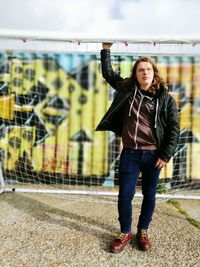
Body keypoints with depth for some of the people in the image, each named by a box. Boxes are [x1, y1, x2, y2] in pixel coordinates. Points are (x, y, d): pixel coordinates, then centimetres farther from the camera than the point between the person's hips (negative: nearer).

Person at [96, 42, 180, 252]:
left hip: (153, 154, 0)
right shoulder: (127, 89, 5)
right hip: (130, 153, 1)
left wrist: (165, 155, -6)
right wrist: (106, 49, 16)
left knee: (149, 195, 13)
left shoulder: (165, 99, 0)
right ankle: (125, 233, 26)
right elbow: (107, 72, 18)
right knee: (125, 195, 5)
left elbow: (173, 128, 0)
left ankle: (143, 231, 34)